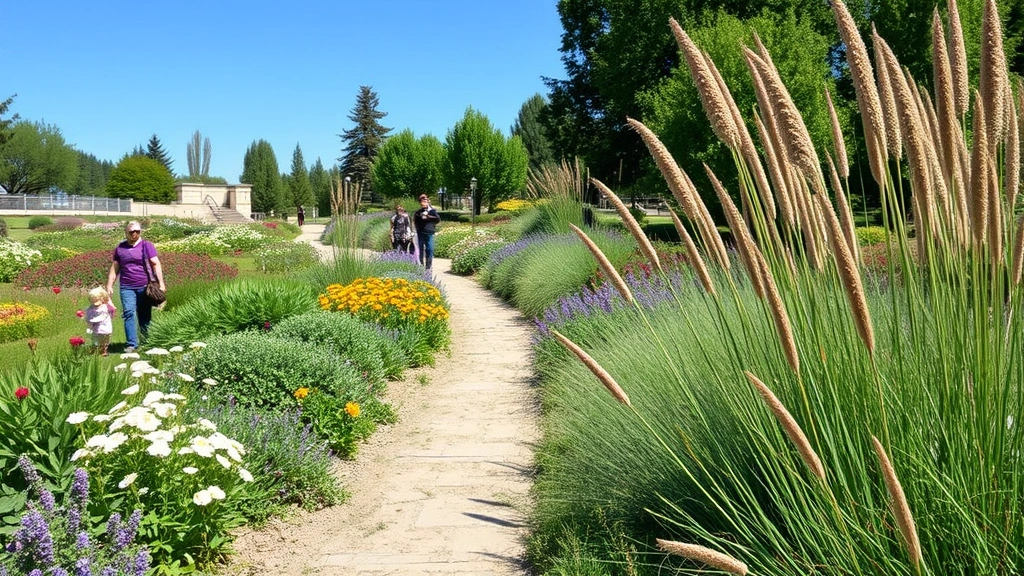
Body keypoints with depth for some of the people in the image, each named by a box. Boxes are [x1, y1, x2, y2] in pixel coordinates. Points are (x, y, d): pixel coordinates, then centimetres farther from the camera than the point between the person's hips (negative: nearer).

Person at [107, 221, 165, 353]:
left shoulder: (146, 245, 6)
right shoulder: (120, 248, 14)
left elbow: (156, 264, 0)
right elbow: (114, 268, 18)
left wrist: (161, 283, -8)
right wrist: (109, 285, 11)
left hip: (144, 287, -1)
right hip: (127, 287, 2)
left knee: (145, 316, 4)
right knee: (129, 313, -10)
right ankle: (131, 344, -10)